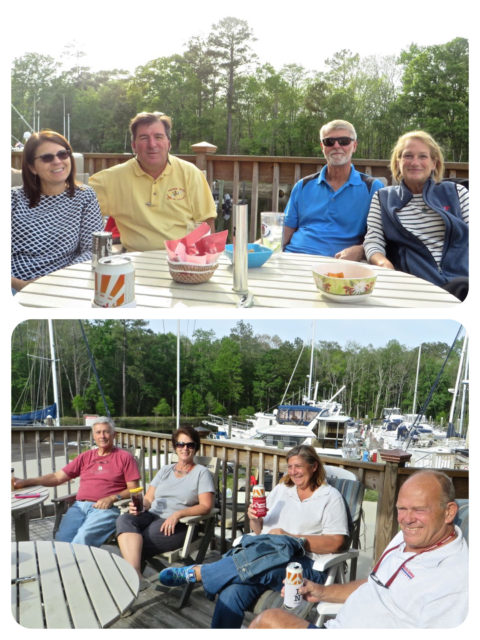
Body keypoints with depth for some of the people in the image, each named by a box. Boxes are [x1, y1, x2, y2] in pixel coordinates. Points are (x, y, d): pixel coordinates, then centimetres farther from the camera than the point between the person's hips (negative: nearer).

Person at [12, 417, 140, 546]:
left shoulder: (125, 457, 10)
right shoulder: (86, 457, 23)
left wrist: (112, 498, -12)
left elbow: (134, 489, 5)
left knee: (84, 537, -33)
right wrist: (24, 482, 10)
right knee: (62, 539, -26)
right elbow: (57, 477, 20)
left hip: (105, 508, -4)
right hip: (80, 506, 4)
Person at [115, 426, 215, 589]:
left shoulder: (202, 473, 8)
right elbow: (148, 499, 18)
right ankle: (135, 575, -42)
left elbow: (206, 506, -3)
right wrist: (139, 505, -8)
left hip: (178, 525, -4)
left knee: (151, 532, -36)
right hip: (152, 515, 5)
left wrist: (178, 514, -18)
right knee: (124, 520, -29)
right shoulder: (165, 470, 24)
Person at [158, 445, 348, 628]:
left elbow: (335, 543, -5)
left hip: (306, 566, -4)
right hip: (265, 553, 4)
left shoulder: (330, 497, 7)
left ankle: (197, 572, -26)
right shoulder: (281, 489, 21)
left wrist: (290, 537, -11)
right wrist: (255, 520, -2)